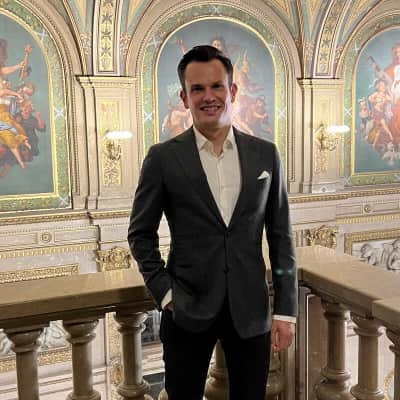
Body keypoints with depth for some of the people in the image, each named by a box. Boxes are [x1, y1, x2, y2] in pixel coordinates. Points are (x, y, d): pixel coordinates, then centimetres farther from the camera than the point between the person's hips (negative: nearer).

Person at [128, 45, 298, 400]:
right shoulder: (163, 158, -5)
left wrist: (285, 311, 0)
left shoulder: (265, 155, 1)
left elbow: (281, 238, 3)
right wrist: (164, 292, -5)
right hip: (188, 312, -1)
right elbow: (141, 234, 3)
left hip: (251, 311, 2)